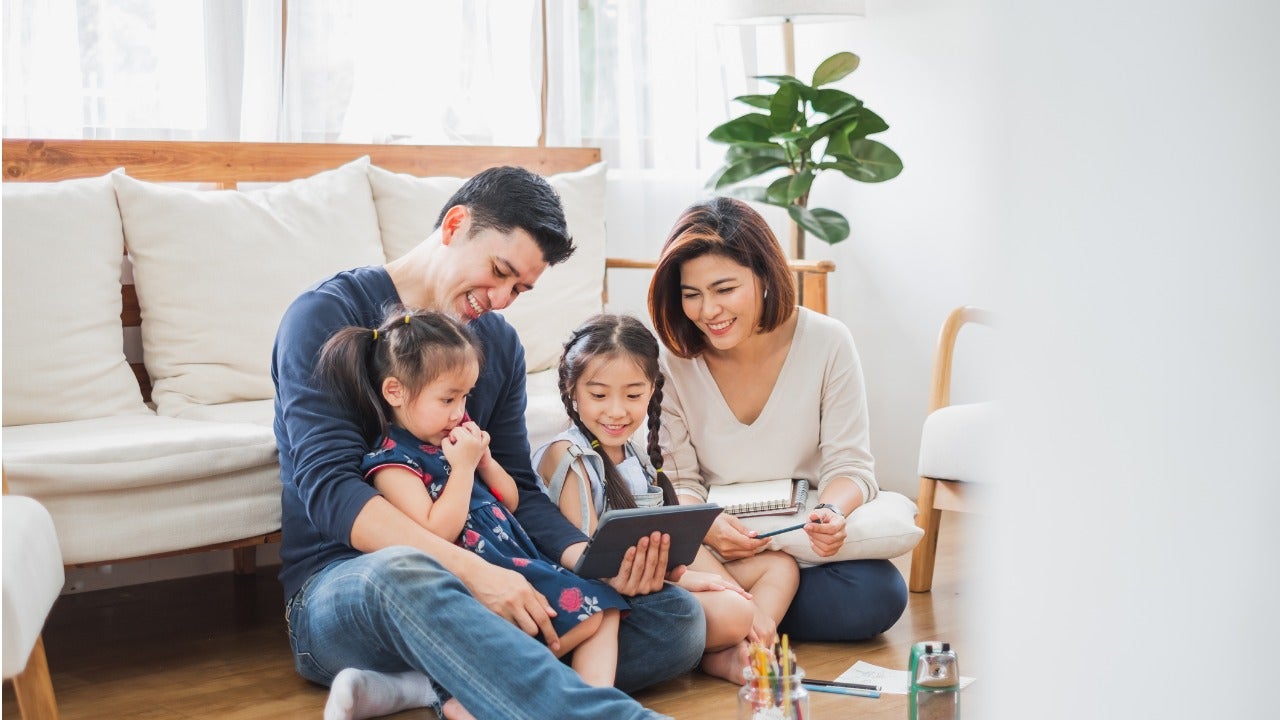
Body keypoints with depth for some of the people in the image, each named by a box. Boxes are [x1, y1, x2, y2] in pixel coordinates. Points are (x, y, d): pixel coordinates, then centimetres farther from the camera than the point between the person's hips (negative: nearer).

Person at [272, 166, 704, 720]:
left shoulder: (500, 344, 15)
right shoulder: (328, 316, -6)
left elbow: (520, 492, 10)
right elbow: (329, 488, -18)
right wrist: (469, 568, -31)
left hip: (473, 586, 6)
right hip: (341, 583, -6)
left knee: (676, 617, -14)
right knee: (404, 573, -43)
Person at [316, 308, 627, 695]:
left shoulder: (454, 436, 17)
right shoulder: (393, 461, -9)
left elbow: (510, 501, 23)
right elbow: (437, 533, -19)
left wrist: (484, 459, 5)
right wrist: (463, 467, -16)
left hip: (523, 564, 10)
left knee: (603, 607, -3)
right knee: (586, 613, -22)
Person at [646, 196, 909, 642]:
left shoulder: (827, 343, -7)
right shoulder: (671, 362, -6)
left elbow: (848, 465, -6)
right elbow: (677, 484, -4)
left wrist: (831, 511, -31)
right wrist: (707, 526, -29)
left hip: (803, 540, 2)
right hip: (710, 551, -1)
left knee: (878, 594, -29)